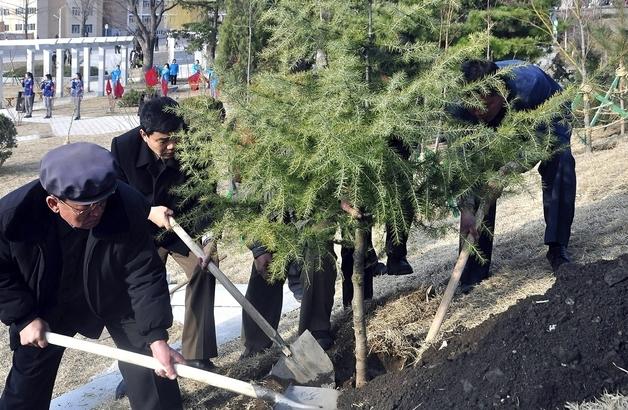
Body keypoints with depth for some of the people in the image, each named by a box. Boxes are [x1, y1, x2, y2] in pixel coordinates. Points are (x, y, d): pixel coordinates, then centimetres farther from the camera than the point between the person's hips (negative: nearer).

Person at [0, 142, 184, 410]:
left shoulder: (128, 207, -34)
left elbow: (144, 274, -27)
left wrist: (157, 337, -32)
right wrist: (24, 317, -19)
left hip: (115, 298, 0)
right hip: (50, 304, 1)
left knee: (150, 364, 2)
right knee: (28, 380, 12)